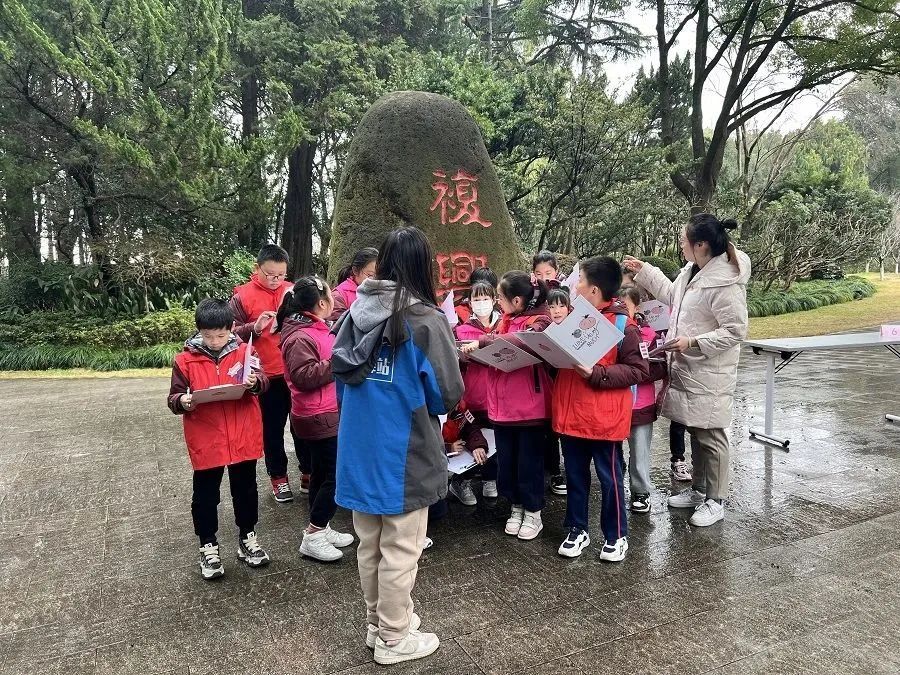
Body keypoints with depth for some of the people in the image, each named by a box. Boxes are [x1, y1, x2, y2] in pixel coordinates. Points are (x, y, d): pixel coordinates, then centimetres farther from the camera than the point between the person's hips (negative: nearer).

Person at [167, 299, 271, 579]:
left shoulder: (244, 352, -3)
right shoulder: (185, 360, -5)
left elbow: (263, 381, -1)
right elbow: (174, 398, -1)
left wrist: (255, 382, -23)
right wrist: (182, 402, -23)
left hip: (243, 439, 1)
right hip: (206, 442, -1)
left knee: (245, 490, 16)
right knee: (205, 495, 12)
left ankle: (248, 538, 34)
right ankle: (208, 546, 29)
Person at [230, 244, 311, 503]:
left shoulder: (293, 291, 5)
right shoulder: (242, 297, -4)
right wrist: (255, 328, -22)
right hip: (267, 376, -2)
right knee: (272, 429, 11)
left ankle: (308, 472, 28)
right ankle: (278, 477, 27)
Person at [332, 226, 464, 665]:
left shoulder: (357, 313, 1)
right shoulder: (426, 321, -16)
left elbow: (341, 380, 10)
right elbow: (448, 396, -12)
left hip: (358, 450, 6)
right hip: (403, 456, -6)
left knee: (369, 546, 19)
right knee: (399, 552, 10)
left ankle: (377, 622, 37)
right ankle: (393, 639, 25)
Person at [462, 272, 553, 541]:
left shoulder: (538, 322, -11)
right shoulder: (506, 320, 10)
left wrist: (482, 342, -27)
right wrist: (476, 351, -7)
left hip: (530, 405, -6)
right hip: (502, 404, 7)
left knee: (529, 460, 7)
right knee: (506, 460, 15)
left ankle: (533, 512, 24)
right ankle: (516, 506, 33)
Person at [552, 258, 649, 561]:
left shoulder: (623, 324, -11)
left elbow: (638, 369, -13)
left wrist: (596, 374, -20)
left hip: (605, 419, -6)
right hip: (571, 414, 6)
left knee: (609, 477, 9)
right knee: (575, 476, 16)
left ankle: (616, 535, 26)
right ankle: (577, 530, 31)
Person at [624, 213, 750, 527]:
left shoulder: (725, 283, -22)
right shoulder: (692, 271, 6)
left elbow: (735, 331, -21)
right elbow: (672, 295, 25)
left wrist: (693, 342, -24)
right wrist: (643, 271, 24)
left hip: (710, 376, -9)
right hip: (688, 369, 9)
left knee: (711, 437, 3)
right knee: (695, 432, 19)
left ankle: (715, 501, 18)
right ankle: (698, 490, 34)